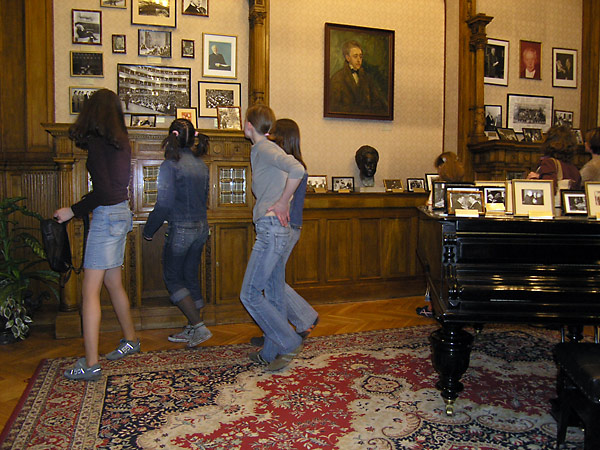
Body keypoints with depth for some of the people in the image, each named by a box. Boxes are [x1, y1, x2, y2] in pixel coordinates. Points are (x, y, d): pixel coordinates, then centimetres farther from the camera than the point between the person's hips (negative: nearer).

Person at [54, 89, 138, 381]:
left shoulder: (96, 141, -13)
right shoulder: (120, 142, 10)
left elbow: (102, 190, -19)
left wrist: (74, 211, -9)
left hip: (107, 216, -9)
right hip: (121, 213, 9)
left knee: (90, 291, -5)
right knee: (113, 283, 20)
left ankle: (91, 364, -1)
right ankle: (130, 340, 34)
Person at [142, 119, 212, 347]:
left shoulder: (170, 165, -13)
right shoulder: (201, 164, 9)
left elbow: (164, 203, -16)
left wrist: (149, 230, -5)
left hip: (181, 229, -7)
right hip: (201, 227, 7)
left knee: (172, 278, 5)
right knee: (190, 276, 15)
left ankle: (199, 326, -1)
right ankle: (192, 329, 21)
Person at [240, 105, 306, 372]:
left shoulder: (264, 149, -11)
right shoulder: (261, 151, 19)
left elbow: (297, 170, -28)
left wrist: (282, 202, -18)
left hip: (271, 229, -10)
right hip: (273, 231, 10)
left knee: (250, 294, -4)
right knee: (273, 295, 13)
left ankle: (289, 343, 3)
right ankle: (270, 353, 23)